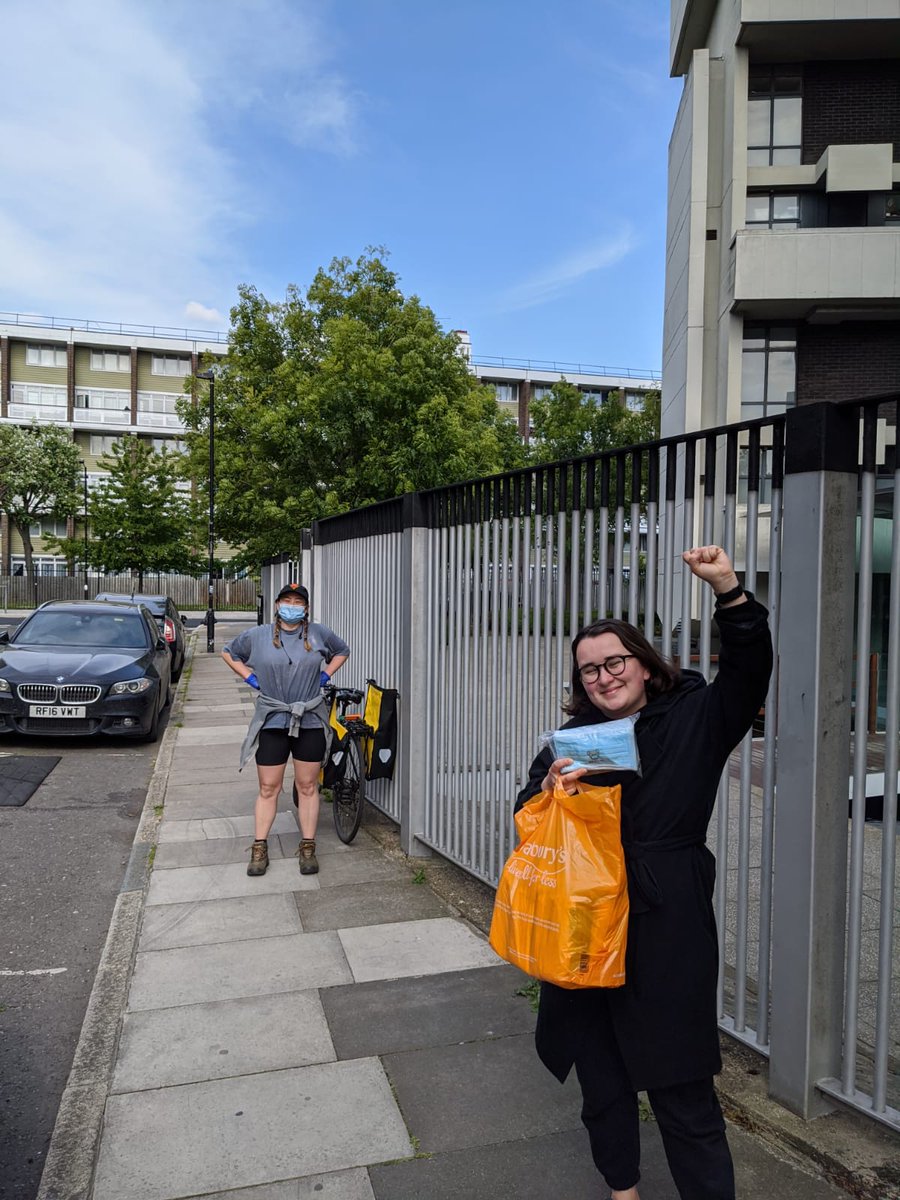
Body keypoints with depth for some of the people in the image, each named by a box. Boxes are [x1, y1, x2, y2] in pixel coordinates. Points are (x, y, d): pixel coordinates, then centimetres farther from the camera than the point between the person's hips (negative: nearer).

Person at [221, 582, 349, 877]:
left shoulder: (319, 633, 3)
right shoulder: (257, 636, 2)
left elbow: (342, 651, 19)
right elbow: (228, 652, 17)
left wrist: (325, 675, 6)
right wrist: (250, 677, 5)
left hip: (310, 722, 1)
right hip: (272, 723, 0)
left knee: (307, 787, 7)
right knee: (268, 788, 5)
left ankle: (308, 848, 17)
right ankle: (259, 848, 15)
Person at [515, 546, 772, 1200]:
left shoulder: (694, 719, 0)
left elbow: (749, 672, -15)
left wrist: (728, 588, -29)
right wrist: (550, 786, -16)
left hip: (668, 925, -4)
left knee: (681, 1083, 4)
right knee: (600, 1072, 18)